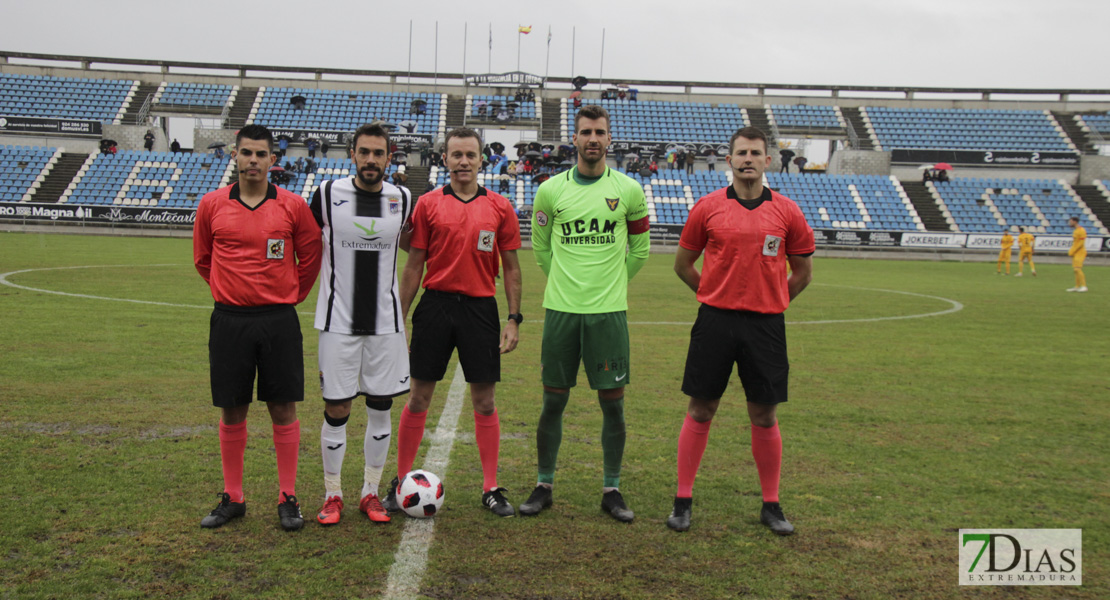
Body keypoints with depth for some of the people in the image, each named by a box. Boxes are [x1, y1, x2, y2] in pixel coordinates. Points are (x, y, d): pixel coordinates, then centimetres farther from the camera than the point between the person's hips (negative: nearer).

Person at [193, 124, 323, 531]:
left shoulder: (293, 206, -1)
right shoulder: (212, 205, 3)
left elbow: (311, 256, 9)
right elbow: (202, 258, 16)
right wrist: (229, 291, 14)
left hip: (279, 319, -1)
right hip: (229, 320, 1)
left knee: (283, 408, 2)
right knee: (232, 410, 7)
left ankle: (288, 499, 13)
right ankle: (232, 498, 20)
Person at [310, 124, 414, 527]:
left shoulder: (402, 199, 3)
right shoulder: (328, 194, -3)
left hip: (386, 320, 2)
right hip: (338, 319, -2)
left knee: (381, 408, 7)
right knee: (336, 410, 1)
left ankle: (370, 493, 22)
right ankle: (332, 495, 18)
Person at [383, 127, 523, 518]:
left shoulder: (500, 207, 4)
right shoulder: (428, 204, 4)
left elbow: (511, 267, 7)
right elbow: (414, 266, 6)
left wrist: (514, 318, 0)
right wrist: (399, 318, 3)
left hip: (480, 308, 0)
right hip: (435, 305, 0)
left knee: (484, 402, 5)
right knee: (418, 398, 5)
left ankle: (491, 489, 15)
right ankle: (401, 482, 19)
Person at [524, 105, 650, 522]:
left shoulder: (628, 190, 2)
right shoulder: (551, 190, 3)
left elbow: (639, 250, 13)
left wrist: (609, 284, 11)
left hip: (609, 311, 0)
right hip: (560, 309, 1)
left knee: (613, 402, 3)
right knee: (553, 401, 6)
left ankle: (612, 490, 17)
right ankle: (543, 485, 20)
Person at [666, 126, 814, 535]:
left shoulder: (787, 212, 3)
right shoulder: (707, 208, 2)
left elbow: (802, 272, 13)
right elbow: (683, 264, 12)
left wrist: (769, 302, 12)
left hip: (765, 325, 1)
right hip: (715, 321, 0)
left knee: (764, 416, 7)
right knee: (700, 412, 4)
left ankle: (771, 505, 21)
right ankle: (683, 501, 15)